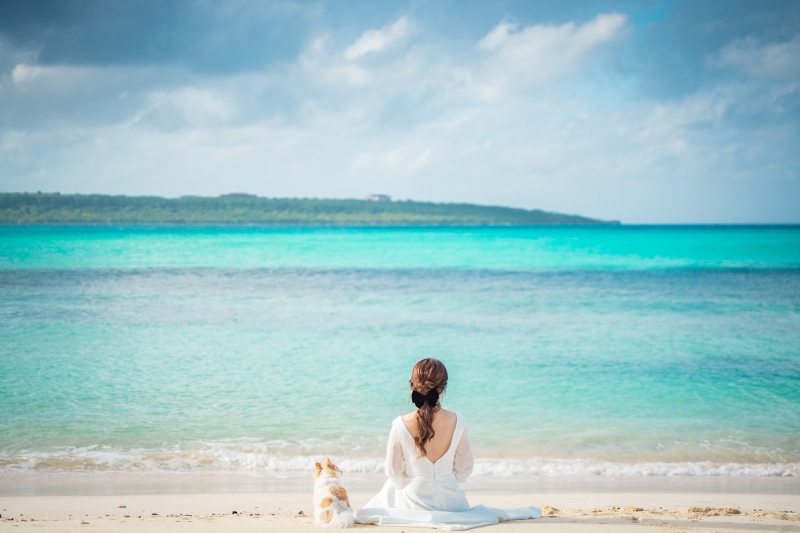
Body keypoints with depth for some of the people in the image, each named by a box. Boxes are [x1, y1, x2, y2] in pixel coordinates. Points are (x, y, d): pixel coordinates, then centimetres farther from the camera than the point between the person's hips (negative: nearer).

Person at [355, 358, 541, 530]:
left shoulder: (400, 425, -21)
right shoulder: (456, 421, -17)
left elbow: (394, 474, -8)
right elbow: (464, 469, -4)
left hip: (414, 502, -3)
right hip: (450, 500, 3)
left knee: (390, 490, 34)